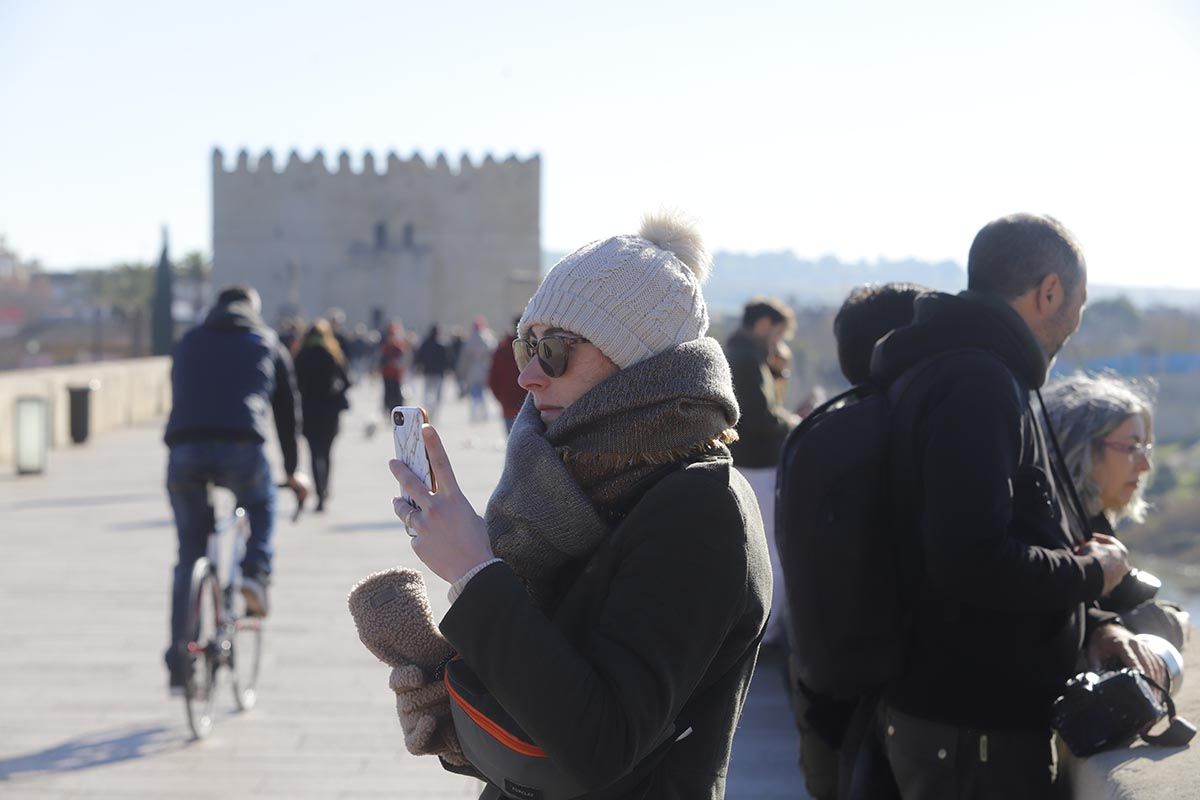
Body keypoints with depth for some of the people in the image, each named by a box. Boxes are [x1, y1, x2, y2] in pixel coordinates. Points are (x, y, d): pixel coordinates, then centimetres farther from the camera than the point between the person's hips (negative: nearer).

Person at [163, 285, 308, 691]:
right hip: (242, 449, -2)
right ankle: (256, 575, 7)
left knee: (189, 555, 14)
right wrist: (292, 470, 37)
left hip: (184, 449, 2)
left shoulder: (187, 343, 28)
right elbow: (287, 410, 27)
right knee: (261, 508, 32)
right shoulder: (267, 343, 23)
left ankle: (179, 660, 11)